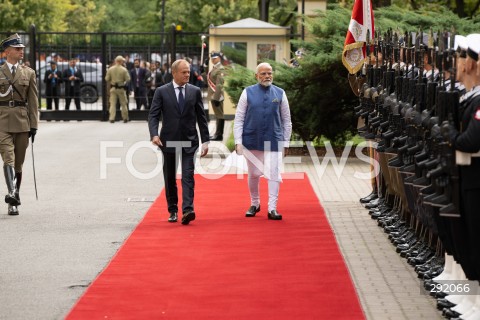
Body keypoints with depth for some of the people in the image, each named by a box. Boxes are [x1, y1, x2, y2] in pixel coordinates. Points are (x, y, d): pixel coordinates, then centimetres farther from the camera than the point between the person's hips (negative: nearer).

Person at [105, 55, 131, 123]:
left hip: (113, 88, 2)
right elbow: (128, 79, -9)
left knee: (112, 104, 3)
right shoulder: (124, 69, -9)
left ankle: (112, 118, -4)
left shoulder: (110, 69, -3)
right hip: (121, 88, -2)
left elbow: (107, 79, -1)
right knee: (123, 104, 9)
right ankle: (125, 118, 15)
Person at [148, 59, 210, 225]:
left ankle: (187, 210, -20)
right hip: (169, 141, 0)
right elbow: (153, 115, -3)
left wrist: (205, 141, 4)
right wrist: (154, 134, -20)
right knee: (170, 177, 8)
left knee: (188, 175, -12)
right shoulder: (161, 91, 0)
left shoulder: (195, 91, 5)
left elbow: (201, 117, 7)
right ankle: (173, 210, 19)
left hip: (189, 141, 0)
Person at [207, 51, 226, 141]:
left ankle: (219, 135, -1)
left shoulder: (220, 69, -13)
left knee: (219, 115, -4)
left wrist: (216, 98, -23)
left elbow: (219, 85, -19)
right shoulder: (214, 68, 16)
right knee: (217, 115, 14)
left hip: (217, 96, -9)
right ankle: (217, 133, 20)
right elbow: (209, 81, 20)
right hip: (213, 96, 9)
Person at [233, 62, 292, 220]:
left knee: (273, 173, -9)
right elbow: (239, 118, 2)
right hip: (252, 141, 0)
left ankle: (272, 208, -6)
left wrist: (286, 142, 7)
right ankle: (254, 204, 28)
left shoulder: (280, 94, 5)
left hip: (274, 141, 0)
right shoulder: (248, 93, 2)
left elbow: (286, 120, 10)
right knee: (253, 174, 11)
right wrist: (238, 141, -5)